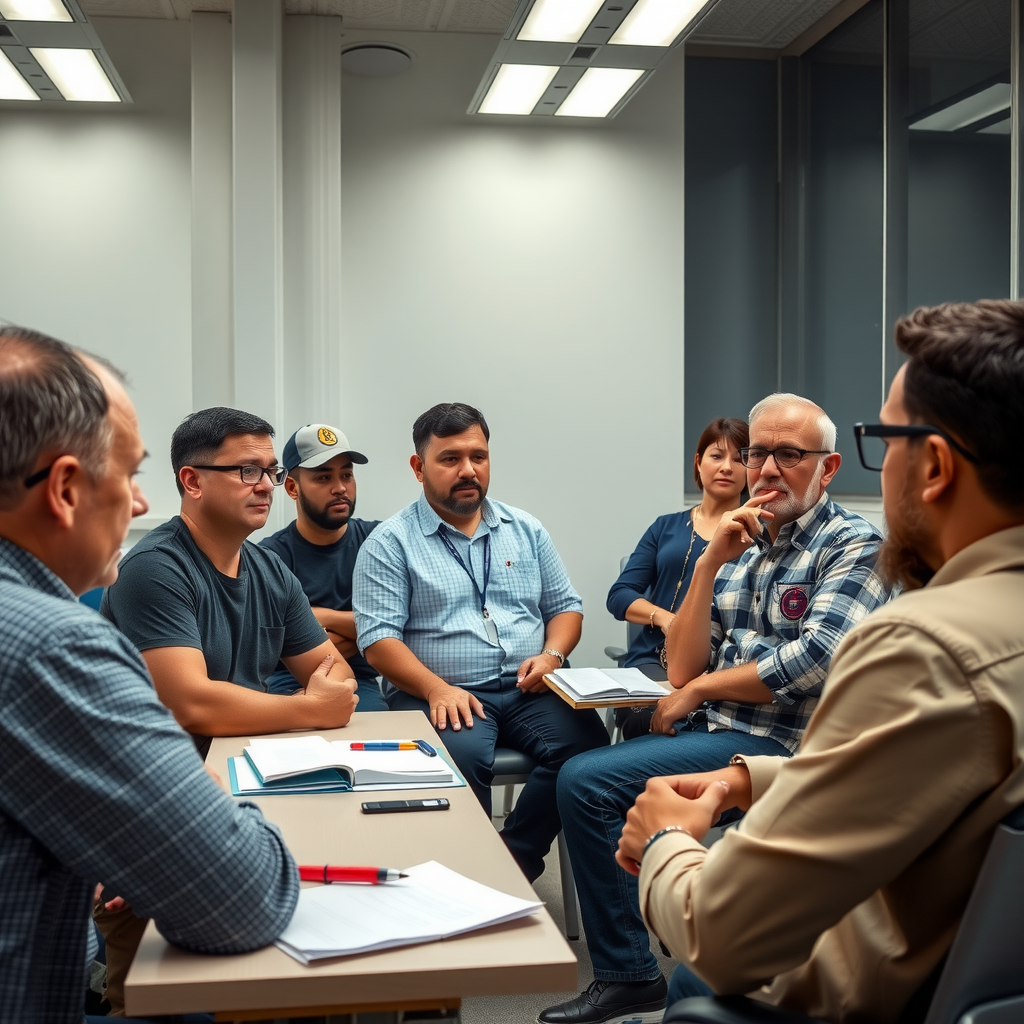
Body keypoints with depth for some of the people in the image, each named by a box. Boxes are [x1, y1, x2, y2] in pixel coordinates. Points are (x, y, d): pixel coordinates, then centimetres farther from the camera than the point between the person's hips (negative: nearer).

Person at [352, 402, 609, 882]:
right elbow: (378, 637, -5)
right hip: (441, 695, -3)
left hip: (529, 691, 4)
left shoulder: (525, 530, 18)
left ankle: (513, 860, -12)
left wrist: (552, 655, -2)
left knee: (585, 740, -26)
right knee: (459, 755, -36)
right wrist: (437, 689, -20)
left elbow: (565, 606, 21)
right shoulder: (390, 542, 4)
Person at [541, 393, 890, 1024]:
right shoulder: (742, 544, 13)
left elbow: (814, 660, -20)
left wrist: (700, 690, -9)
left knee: (588, 783, -17)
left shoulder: (855, 547, -6)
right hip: (712, 733, 7)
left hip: (778, 744, -7)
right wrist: (711, 564, -5)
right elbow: (683, 669, 6)